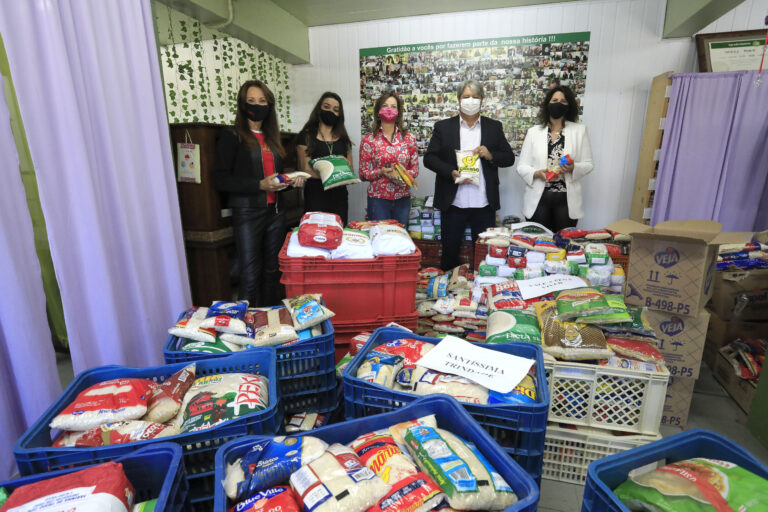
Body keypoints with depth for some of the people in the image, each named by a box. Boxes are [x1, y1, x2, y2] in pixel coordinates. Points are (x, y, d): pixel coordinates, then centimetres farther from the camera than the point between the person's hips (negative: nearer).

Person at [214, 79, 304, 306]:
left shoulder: (271, 137, 17)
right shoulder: (232, 136, -1)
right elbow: (220, 179, -9)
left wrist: (292, 180, 6)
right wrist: (259, 185, -18)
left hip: (275, 211, 6)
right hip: (248, 213, -6)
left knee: (272, 271, 10)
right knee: (250, 276, -3)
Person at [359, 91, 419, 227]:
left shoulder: (409, 138, 7)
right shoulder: (368, 140, 1)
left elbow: (415, 169, 9)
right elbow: (363, 173, 2)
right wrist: (382, 172, -16)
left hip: (403, 199, 2)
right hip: (378, 199, -2)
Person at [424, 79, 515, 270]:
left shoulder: (494, 127, 11)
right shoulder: (443, 127, 6)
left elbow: (509, 158, 10)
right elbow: (429, 158, 1)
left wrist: (490, 155, -11)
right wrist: (451, 172, -15)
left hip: (484, 204, 1)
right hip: (453, 202, -1)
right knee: (449, 251, 8)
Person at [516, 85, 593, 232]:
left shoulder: (580, 130, 10)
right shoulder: (533, 132, 9)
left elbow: (588, 164, 6)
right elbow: (521, 166, 4)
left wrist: (573, 168, -15)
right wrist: (537, 173, -15)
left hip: (566, 199, 1)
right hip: (538, 199, 0)